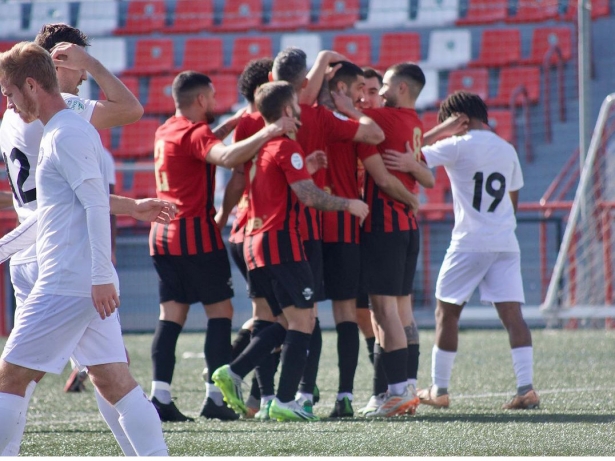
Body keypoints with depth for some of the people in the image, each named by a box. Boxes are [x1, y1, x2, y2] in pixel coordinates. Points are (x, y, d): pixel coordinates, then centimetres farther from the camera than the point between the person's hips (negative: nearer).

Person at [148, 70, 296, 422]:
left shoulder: (167, 132, 14)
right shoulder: (195, 133, -12)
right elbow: (227, 156, -33)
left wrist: (236, 122, 26)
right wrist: (268, 132, -34)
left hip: (163, 234, 8)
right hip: (196, 236, -8)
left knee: (172, 314, 6)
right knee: (220, 310, -1)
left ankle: (160, 396, -3)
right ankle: (216, 395, -7)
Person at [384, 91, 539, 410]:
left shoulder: (459, 146, -5)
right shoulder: (507, 150, 13)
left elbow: (411, 161, -12)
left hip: (469, 243, -5)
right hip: (505, 243, 5)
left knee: (447, 312, 7)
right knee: (512, 314, -2)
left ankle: (439, 390, 11)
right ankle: (526, 388, -13)